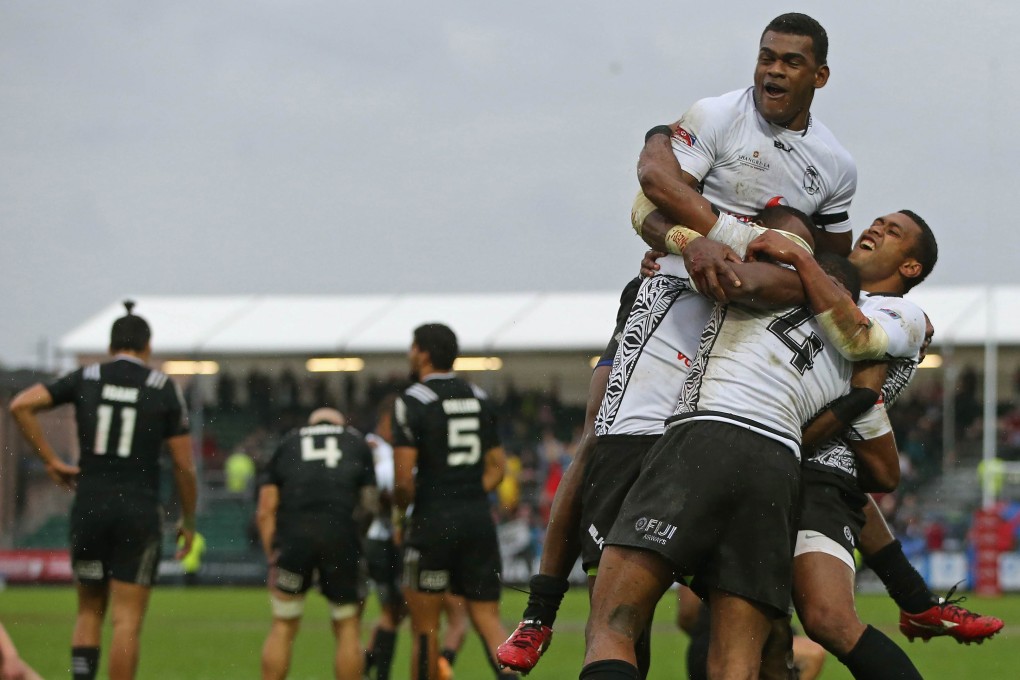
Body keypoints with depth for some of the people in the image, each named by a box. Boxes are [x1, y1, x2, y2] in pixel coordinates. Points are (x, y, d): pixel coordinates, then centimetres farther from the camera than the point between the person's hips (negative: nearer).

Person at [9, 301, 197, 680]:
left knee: (89, 612, 15)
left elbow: (21, 406, -4)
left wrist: (50, 460, 2)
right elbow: (184, 467, -1)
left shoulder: (86, 379, 5)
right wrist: (188, 521, 12)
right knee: (127, 620, 0)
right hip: (139, 511, -2)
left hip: (89, 508, 2)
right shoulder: (164, 389, 0)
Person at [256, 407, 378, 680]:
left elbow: (265, 511, 13)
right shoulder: (357, 444, 22)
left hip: (293, 535, 1)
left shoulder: (287, 445, 22)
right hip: (341, 536, 0)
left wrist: (273, 558, 14)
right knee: (348, 628, 10)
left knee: (283, 628, 10)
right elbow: (369, 506, 16)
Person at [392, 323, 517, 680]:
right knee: (487, 617, 5)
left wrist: (402, 505, 5)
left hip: (434, 522, -5)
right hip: (479, 519, 5)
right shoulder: (479, 398, 11)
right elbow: (497, 466, 16)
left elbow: (403, 479, -14)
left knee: (425, 625, 5)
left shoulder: (412, 402, -9)